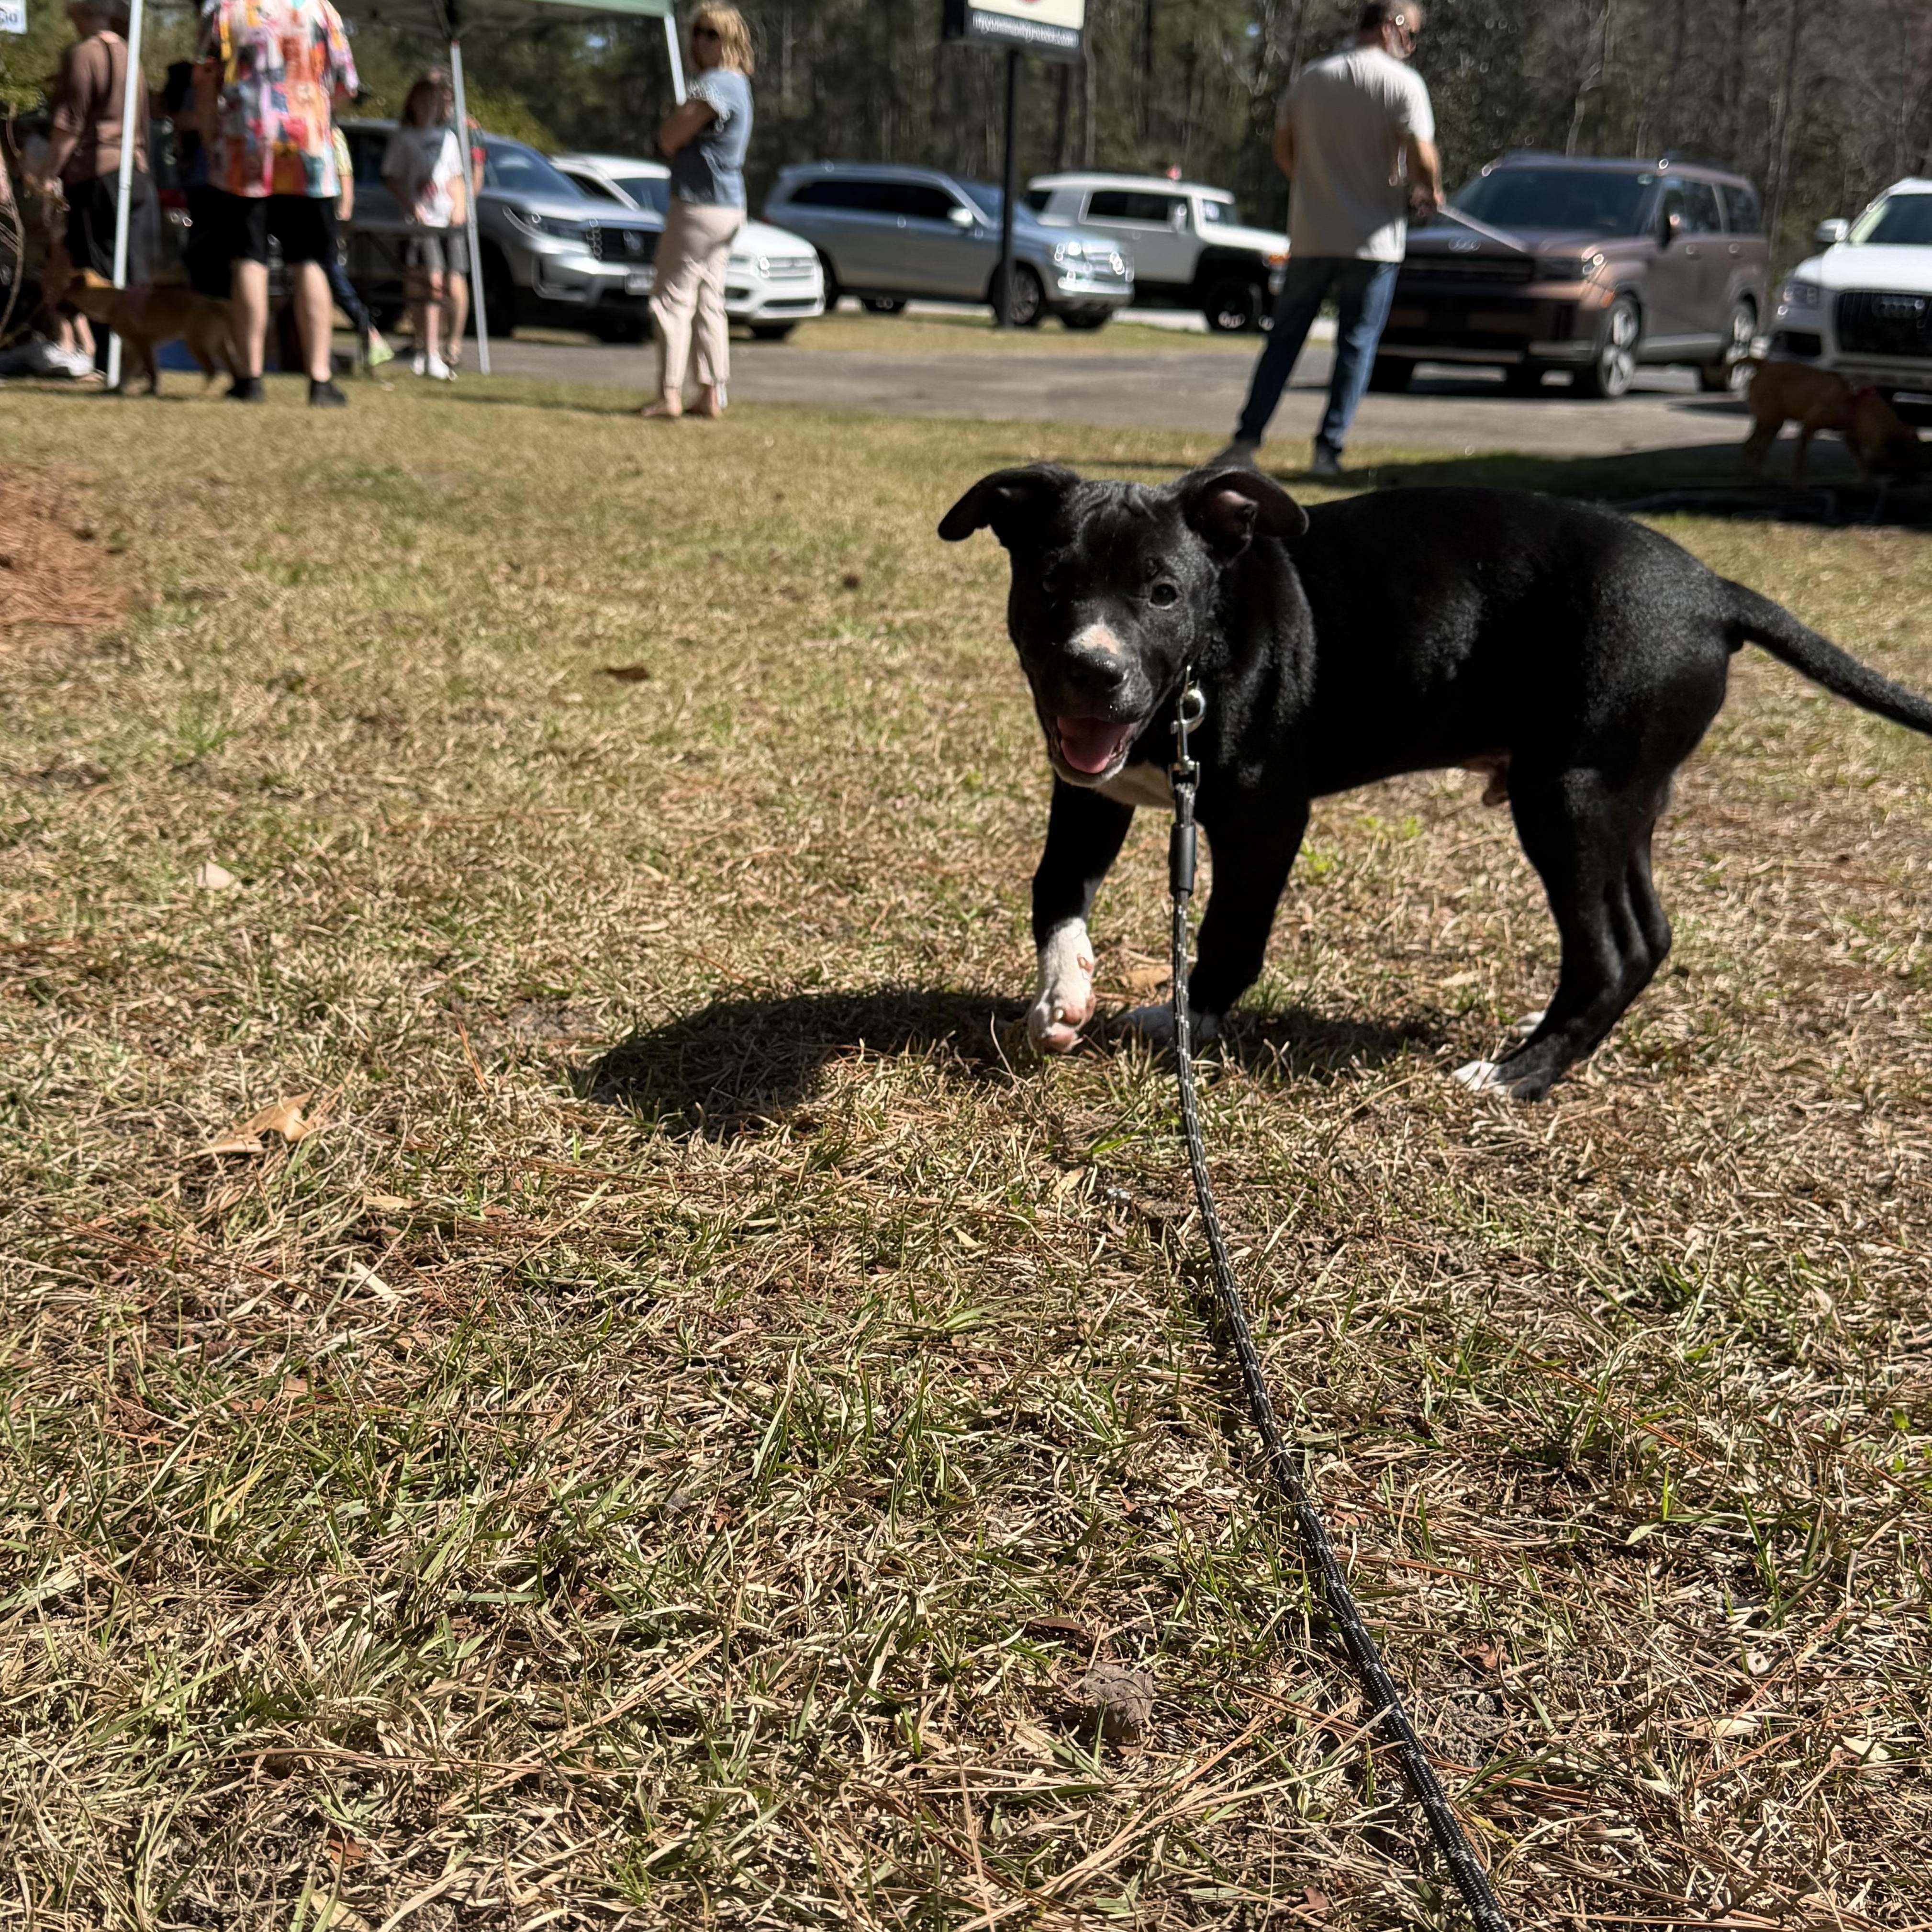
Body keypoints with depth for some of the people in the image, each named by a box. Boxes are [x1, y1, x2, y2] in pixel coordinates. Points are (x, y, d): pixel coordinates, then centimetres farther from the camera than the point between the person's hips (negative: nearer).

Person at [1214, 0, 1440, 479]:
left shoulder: (1309, 79, 7)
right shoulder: (1402, 83, -7)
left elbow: (1283, 151, 13)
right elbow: (1421, 158, -15)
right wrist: (1430, 193, 4)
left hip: (1310, 236, 4)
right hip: (1373, 239, -3)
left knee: (1284, 340, 10)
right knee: (1356, 346, 4)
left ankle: (1247, 440, 4)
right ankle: (1328, 450, 1)